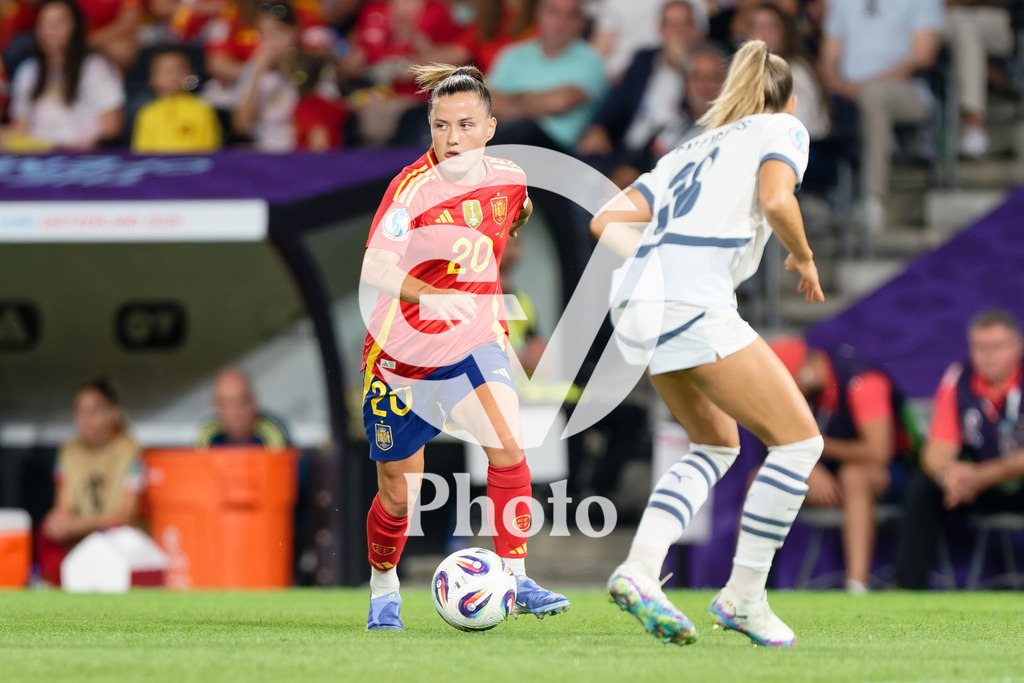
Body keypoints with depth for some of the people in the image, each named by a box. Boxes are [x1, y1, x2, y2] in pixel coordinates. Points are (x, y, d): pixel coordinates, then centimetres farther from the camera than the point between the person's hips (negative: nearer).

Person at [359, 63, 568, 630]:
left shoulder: (508, 180, -6)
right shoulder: (414, 187, -22)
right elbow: (375, 270, -37)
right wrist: (432, 296, -52)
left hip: (473, 343, 3)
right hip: (402, 353, -3)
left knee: (506, 446, -22)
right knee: (397, 495, 6)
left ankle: (515, 578, -12)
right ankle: (383, 590, 33)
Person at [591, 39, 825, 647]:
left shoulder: (696, 148, 29)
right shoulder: (784, 129, 11)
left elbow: (608, 221, 21)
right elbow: (776, 201, -10)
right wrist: (804, 259, 6)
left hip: (638, 301, 8)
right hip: (693, 302, -8)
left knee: (718, 447, 21)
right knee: (799, 440, 2)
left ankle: (640, 570, 4)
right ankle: (744, 597, 1)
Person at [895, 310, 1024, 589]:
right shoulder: (958, 380, -7)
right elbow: (938, 451, -11)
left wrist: (980, 478, -35)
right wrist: (947, 473, -35)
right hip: (977, 481, 4)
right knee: (922, 488, -19)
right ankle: (907, 587, -18)